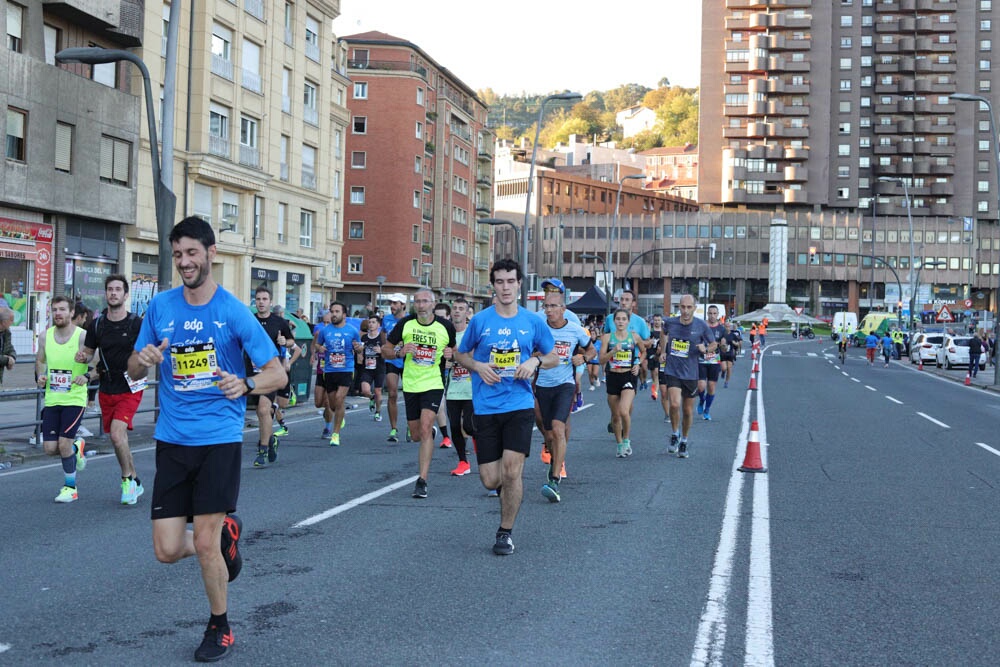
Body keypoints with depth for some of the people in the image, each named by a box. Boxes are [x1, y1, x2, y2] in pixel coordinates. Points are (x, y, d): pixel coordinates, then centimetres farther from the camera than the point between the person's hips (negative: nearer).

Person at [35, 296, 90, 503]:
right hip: (52, 400, 5)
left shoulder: (82, 336, -10)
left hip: (74, 399, -5)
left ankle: (70, 487, 8)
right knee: (50, 448, 1)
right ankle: (76, 447, 35)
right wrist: (40, 376, 0)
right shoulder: (45, 336, 4)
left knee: (64, 443, -12)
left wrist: (86, 376, -28)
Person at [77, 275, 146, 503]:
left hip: (130, 389, -5)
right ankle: (135, 482, 27)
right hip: (106, 389, 5)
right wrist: (83, 358, -10)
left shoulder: (136, 323, -7)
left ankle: (127, 480, -3)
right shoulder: (97, 325, 4)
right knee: (118, 439, 11)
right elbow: (89, 353, 12)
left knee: (117, 433, -21)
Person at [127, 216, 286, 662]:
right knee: (167, 550, 1)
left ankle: (219, 627, 22)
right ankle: (226, 534, 33)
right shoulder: (160, 306, 4)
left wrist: (244, 385, -29)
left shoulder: (233, 311, -6)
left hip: (219, 439, -4)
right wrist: (142, 360, -12)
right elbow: (134, 370, 12)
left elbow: (277, 374, -7)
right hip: (172, 441, 4)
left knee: (204, 542, -4)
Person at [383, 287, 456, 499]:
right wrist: (399, 352, -17)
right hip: (410, 385, 3)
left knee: (425, 429, -18)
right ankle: (432, 433, 48)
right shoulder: (405, 324, -2)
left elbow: (457, 349, 12)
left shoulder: (445, 326, -4)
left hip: (433, 384, -3)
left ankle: (422, 480, -14)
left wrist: (451, 353, -12)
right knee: (416, 435, 10)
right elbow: (386, 350, 5)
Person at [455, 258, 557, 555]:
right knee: (491, 480, 0)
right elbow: (460, 354, 12)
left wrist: (535, 361, -8)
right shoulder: (480, 320, 1)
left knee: (511, 471, -12)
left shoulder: (533, 321, 3)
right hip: (486, 407, 1)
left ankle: (506, 532, 8)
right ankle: (505, 485, 38)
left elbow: (554, 357, 13)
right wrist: (478, 366, -8)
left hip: (519, 405, -1)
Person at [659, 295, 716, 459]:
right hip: (672, 371, -1)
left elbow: (713, 344, 6)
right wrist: (662, 351, 11)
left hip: (690, 373, 1)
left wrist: (705, 349, -16)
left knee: (688, 411, 10)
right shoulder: (670, 322, -4)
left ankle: (684, 442, 32)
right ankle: (674, 435, 6)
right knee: (675, 404, -20)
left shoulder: (701, 325, -7)